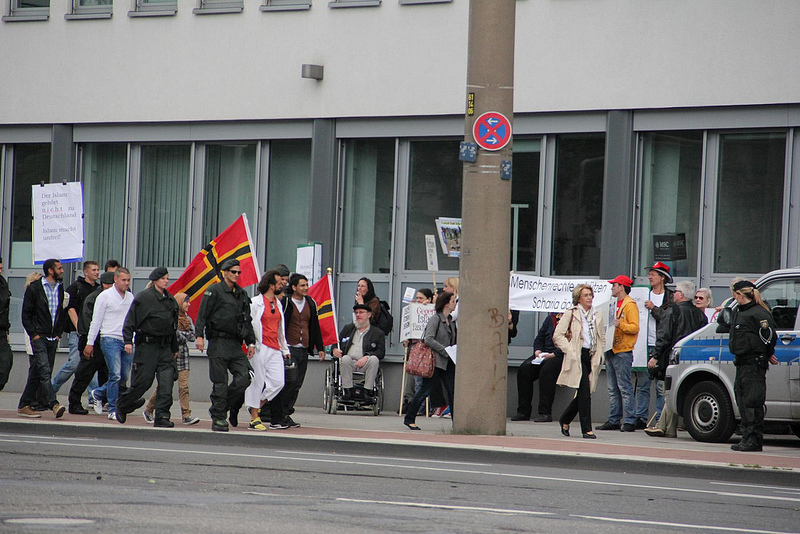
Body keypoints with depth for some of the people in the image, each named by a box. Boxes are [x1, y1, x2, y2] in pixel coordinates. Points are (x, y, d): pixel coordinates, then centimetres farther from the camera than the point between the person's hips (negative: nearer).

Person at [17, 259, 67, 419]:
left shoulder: (60, 288, 13)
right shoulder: (34, 288, -4)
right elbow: (26, 314, -4)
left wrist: (58, 333, 11)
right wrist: (34, 334, -11)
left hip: (52, 339, 6)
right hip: (39, 337, -6)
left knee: (36, 374, 8)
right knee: (44, 371, -17)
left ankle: (24, 406, 14)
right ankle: (54, 405, -27)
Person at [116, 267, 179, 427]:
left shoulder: (171, 300, 16)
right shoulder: (143, 297, -4)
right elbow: (131, 320, -5)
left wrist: (175, 348, 26)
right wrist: (128, 341, -14)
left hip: (165, 348, 6)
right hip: (147, 346, -6)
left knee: (166, 382, -7)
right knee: (143, 381, -3)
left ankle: (162, 417, -6)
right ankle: (122, 404, 21)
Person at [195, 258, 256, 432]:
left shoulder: (241, 295, 19)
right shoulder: (214, 291, -1)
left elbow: (247, 320, 24)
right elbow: (202, 314, -6)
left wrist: (250, 342, 17)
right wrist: (199, 336, -17)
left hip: (236, 345, 6)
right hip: (218, 342, -6)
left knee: (244, 378, -6)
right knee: (220, 382, -5)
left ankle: (220, 407, 10)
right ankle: (218, 418, 2)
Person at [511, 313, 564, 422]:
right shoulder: (551, 318, 18)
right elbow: (539, 338, 22)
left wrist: (553, 354, -22)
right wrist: (538, 350, 2)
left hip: (560, 356, -6)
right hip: (544, 354, 6)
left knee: (546, 370, -34)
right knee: (524, 369, -17)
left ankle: (545, 413, -30)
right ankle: (523, 412, -15)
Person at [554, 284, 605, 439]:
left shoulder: (597, 316, 16)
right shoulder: (570, 314, 1)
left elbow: (602, 338, 24)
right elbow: (557, 336, -2)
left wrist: (599, 355, 10)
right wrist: (570, 350, -11)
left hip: (592, 357, 5)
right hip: (577, 357, -5)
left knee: (583, 393, 6)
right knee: (584, 392, -14)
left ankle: (565, 420, 28)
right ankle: (587, 429, -12)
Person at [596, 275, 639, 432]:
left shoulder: (630, 305, -8)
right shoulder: (616, 304, 21)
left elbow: (635, 327, -16)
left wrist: (620, 325, -27)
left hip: (623, 352, -9)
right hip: (611, 351, 9)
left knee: (624, 387, -9)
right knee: (613, 389, 9)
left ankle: (629, 421, -9)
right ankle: (614, 421, 12)